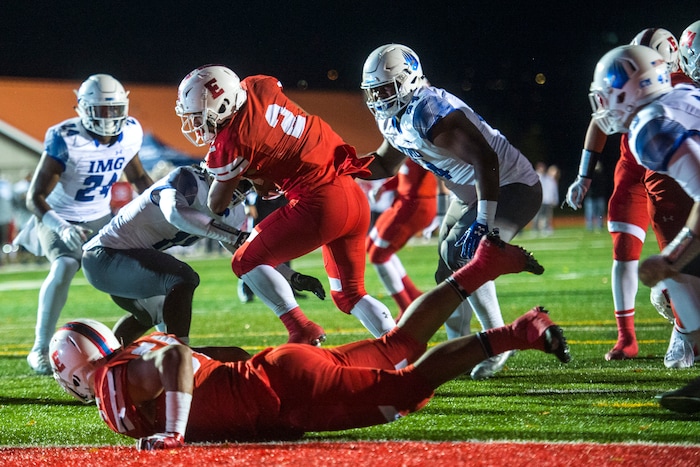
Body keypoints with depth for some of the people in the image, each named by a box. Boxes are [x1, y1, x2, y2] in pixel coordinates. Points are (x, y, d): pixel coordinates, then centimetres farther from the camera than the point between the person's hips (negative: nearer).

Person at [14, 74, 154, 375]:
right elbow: (35, 197, -28)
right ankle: (40, 350, -22)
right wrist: (63, 229, -44)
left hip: (100, 217, 6)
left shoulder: (130, 133, -11)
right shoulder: (65, 139, -28)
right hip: (60, 217, -6)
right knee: (64, 266, -30)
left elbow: (138, 177, 11)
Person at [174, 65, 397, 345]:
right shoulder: (259, 87, 4)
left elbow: (217, 206, 4)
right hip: (356, 198, 8)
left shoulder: (232, 144, -13)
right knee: (348, 294, 19)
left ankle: (302, 332, -2)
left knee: (247, 262, 7)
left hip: (321, 204, -8)